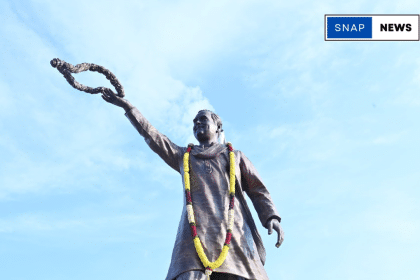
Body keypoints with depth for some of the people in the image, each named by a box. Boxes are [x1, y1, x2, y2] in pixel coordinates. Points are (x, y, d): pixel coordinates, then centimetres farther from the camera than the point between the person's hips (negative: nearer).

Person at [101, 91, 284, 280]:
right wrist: (127, 107, 35)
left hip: (234, 233, 0)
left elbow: (258, 190, 19)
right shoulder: (184, 156, 34)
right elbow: (151, 134, 34)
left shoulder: (235, 156, 28)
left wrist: (271, 216, 1)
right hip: (196, 234, 1)